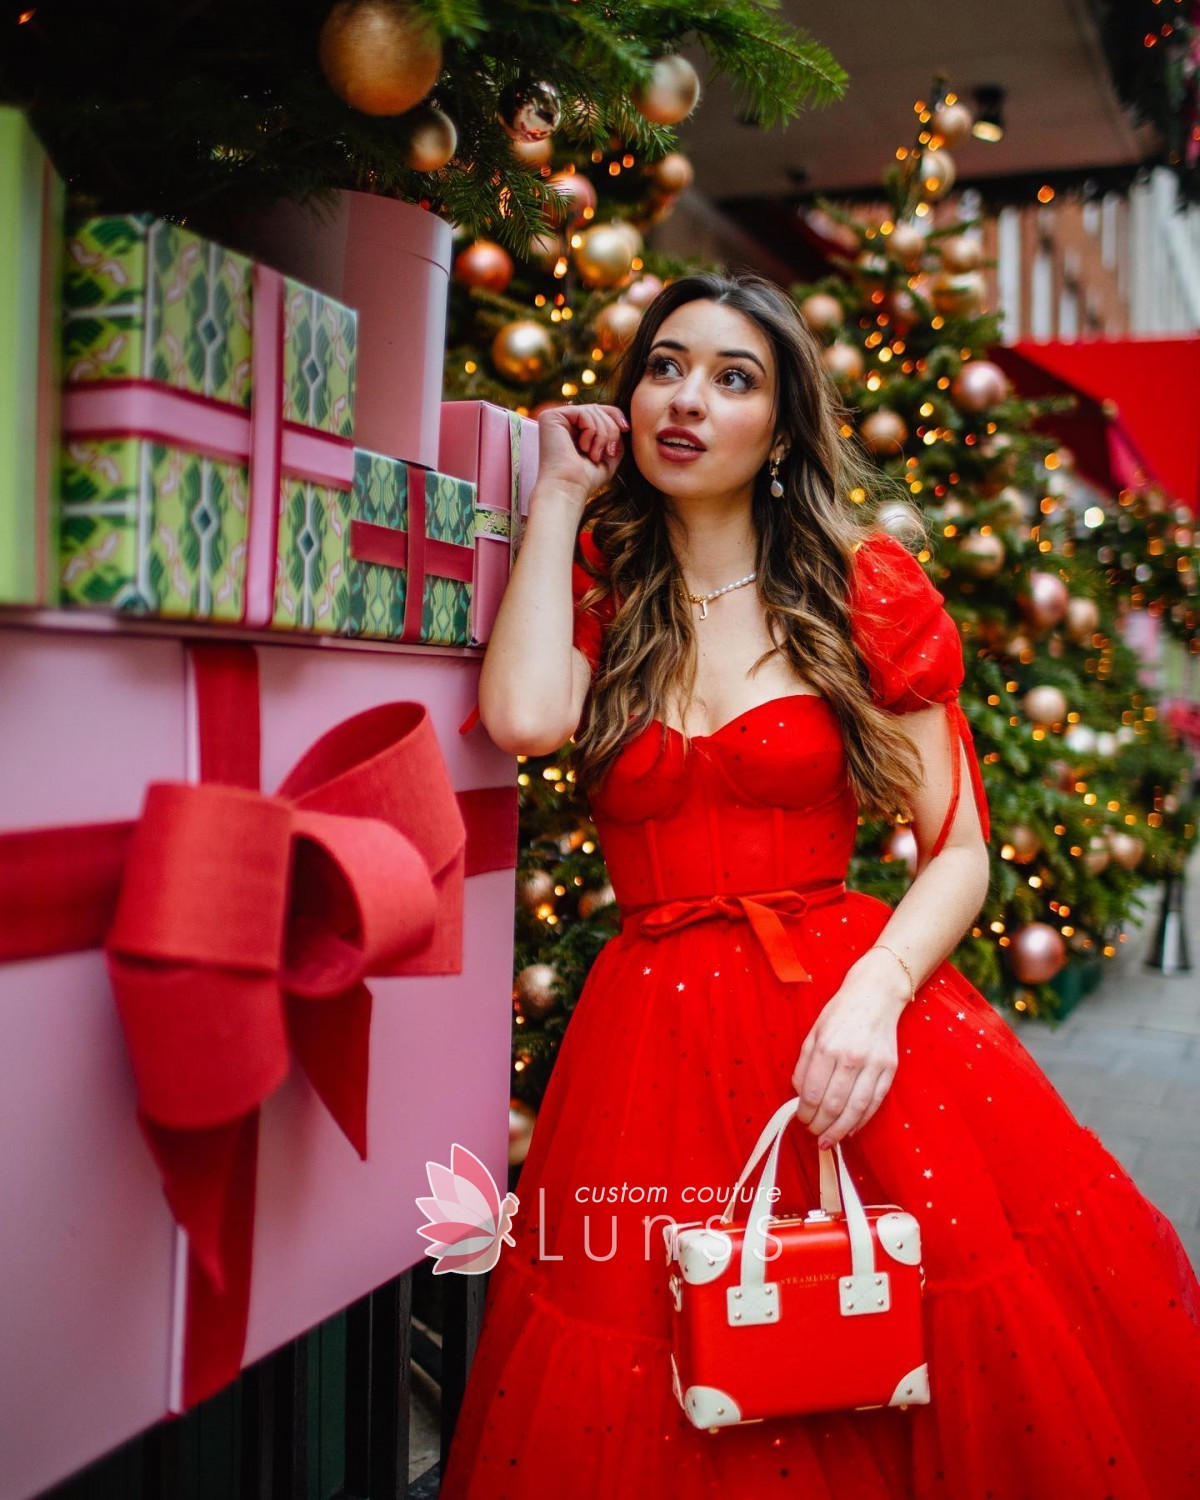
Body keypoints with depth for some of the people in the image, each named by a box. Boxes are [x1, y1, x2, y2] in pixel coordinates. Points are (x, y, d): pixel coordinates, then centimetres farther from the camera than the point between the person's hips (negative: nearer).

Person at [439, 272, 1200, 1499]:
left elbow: (958, 852, 2)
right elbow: (525, 718, -14)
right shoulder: (594, 588, 10)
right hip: (653, 1035, 1)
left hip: (849, 1011, 0)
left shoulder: (865, 591, 5)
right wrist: (561, 490, -1)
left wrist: (874, 990, -18)